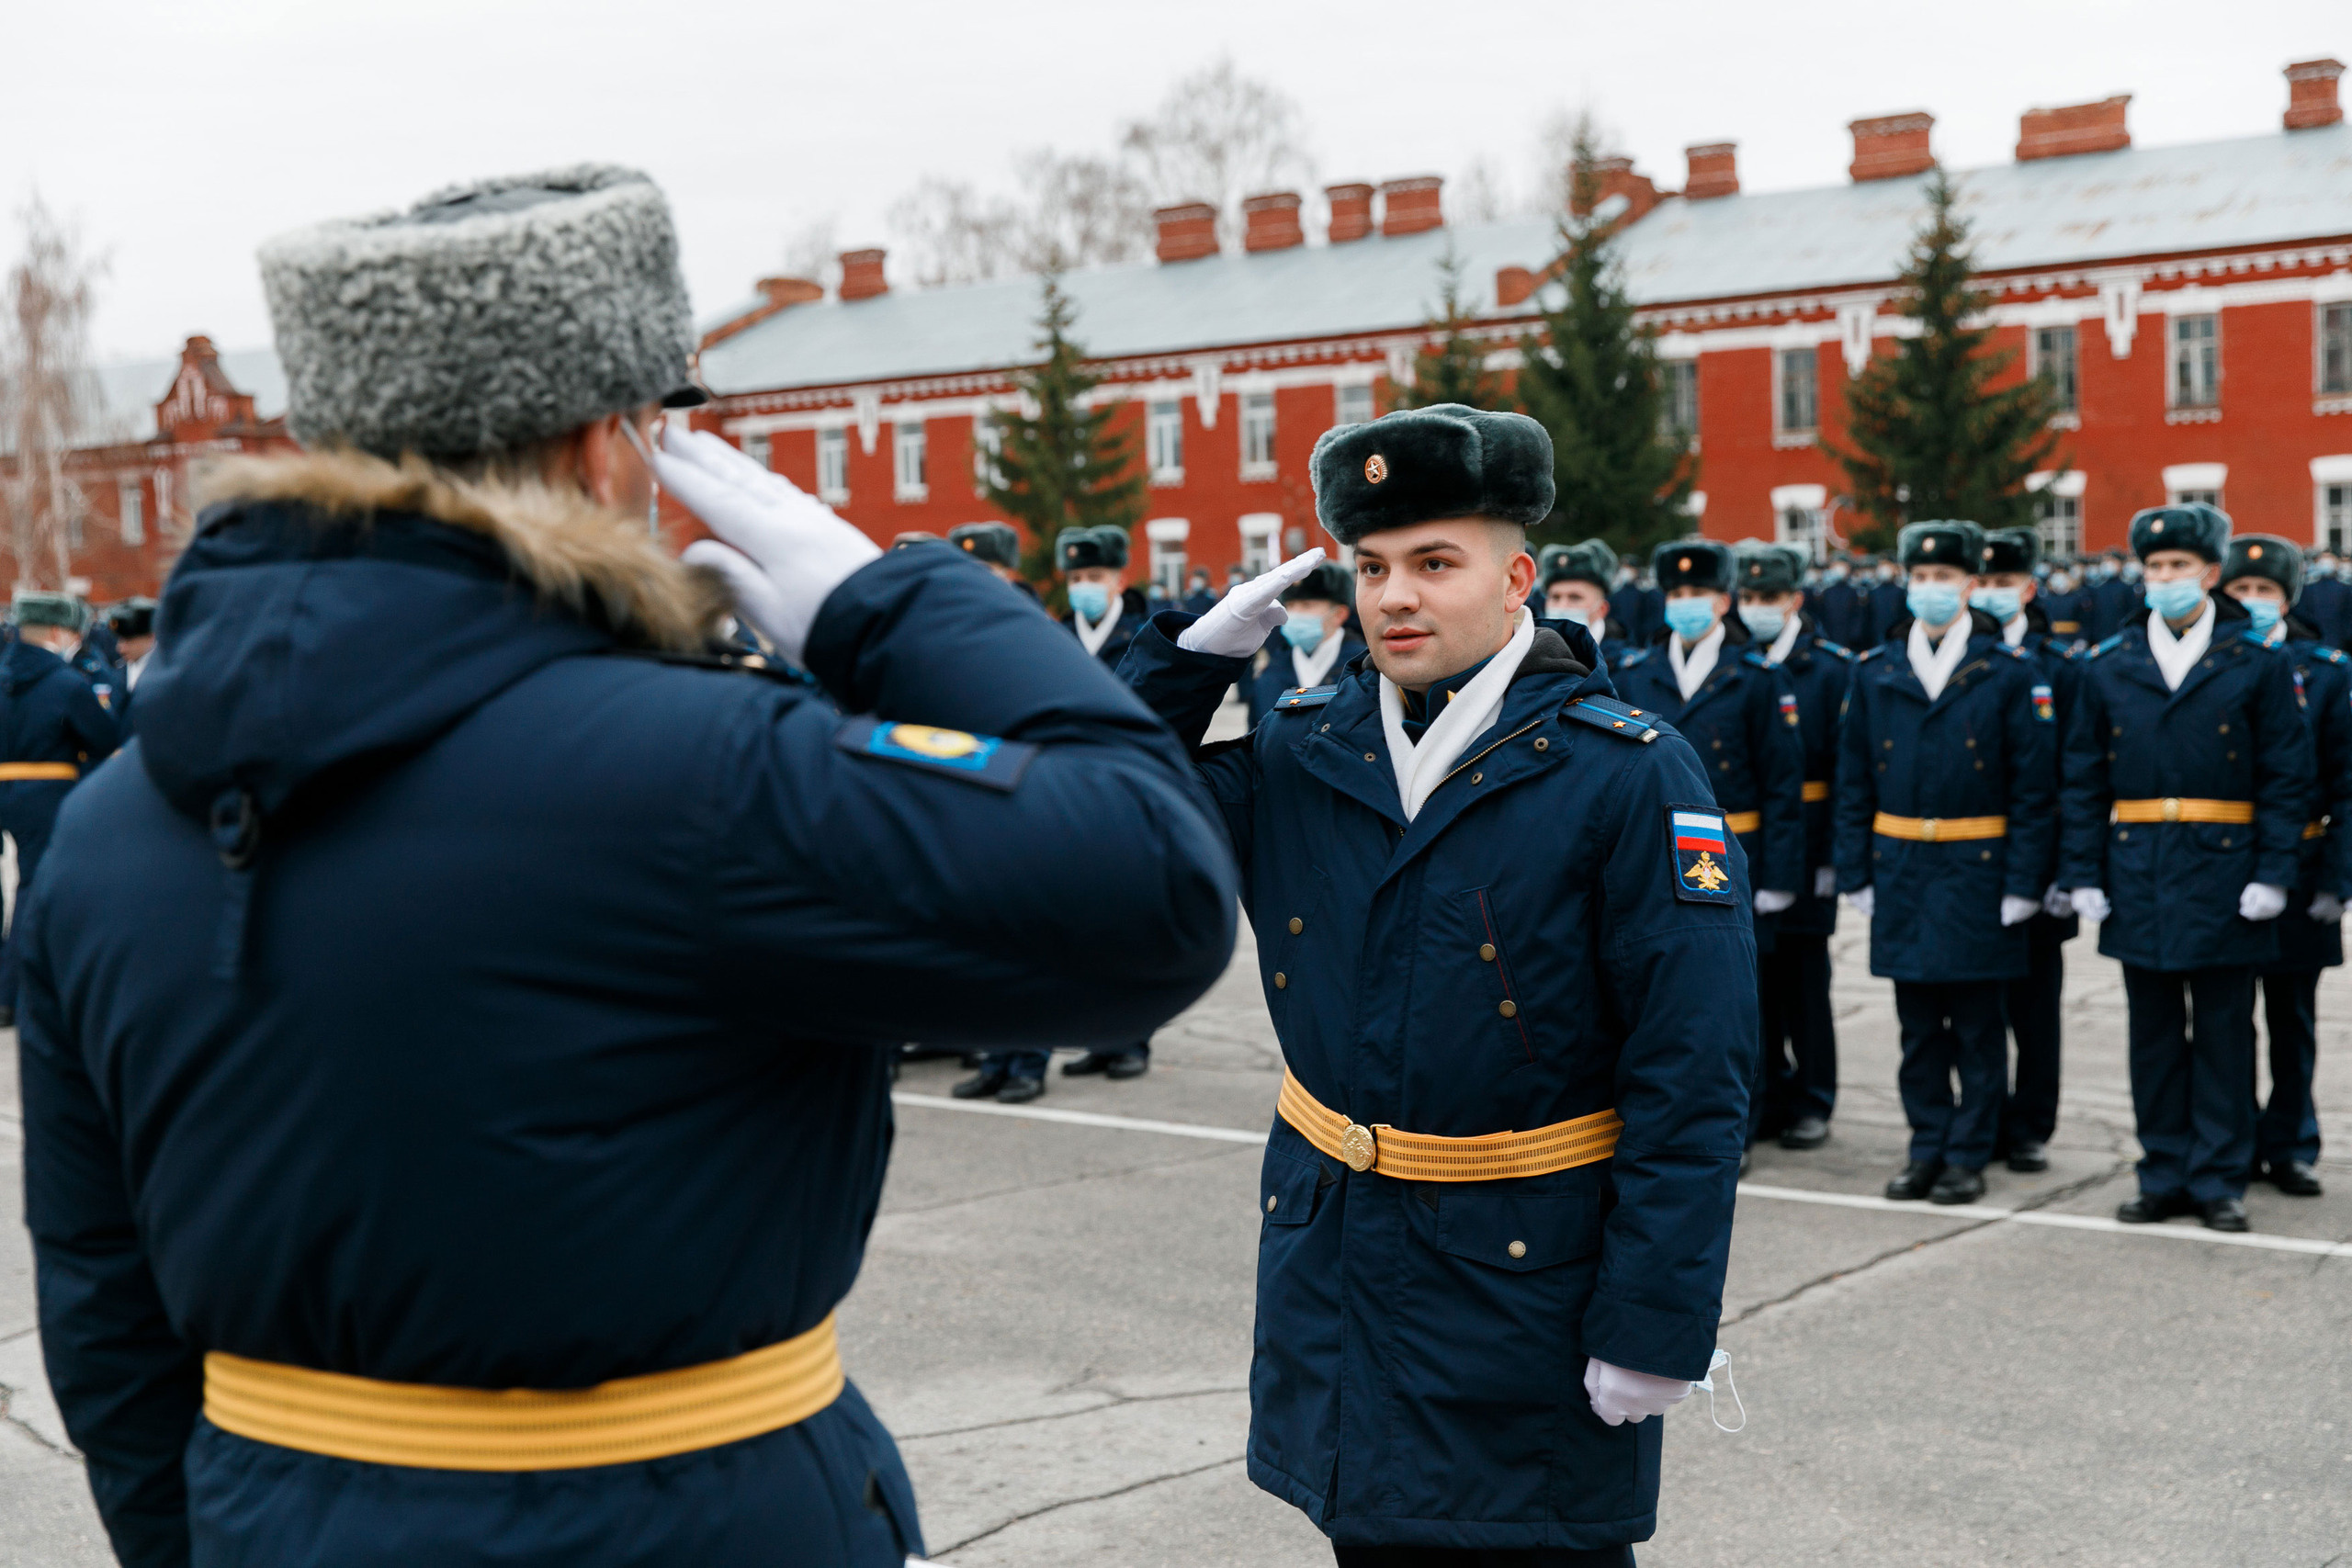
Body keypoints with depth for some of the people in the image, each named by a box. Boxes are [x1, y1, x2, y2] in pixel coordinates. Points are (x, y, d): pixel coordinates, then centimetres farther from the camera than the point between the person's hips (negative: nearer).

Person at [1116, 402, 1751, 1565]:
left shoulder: (1628, 776, -11)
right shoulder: (1299, 756, 4)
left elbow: (1692, 1083, -14)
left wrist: (1656, 1326, -17)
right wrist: (1196, 650, -5)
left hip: (1527, 1286, -4)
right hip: (1333, 1277, 5)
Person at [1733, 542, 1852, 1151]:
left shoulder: (1831, 667, -2)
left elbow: (1846, 767, -6)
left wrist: (1835, 852, -13)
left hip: (1803, 845, -2)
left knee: (1804, 974, 6)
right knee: (1753, 973, 7)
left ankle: (1812, 1102, 17)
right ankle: (1766, 1097, 18)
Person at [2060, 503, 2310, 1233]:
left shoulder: (2257, 665, 1)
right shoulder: (2108, 667, 7)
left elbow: (2286, 779, -1)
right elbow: (2084, 781, 9)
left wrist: (2273, 873, -9)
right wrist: (2083, 873, 2)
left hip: (2223, 876, -2)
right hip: (2139, 879, 3)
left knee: (2224, 1036, 4)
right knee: (2154, 1035, 9)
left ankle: (2219, 1180, 12)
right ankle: (2165, 1176, 18)